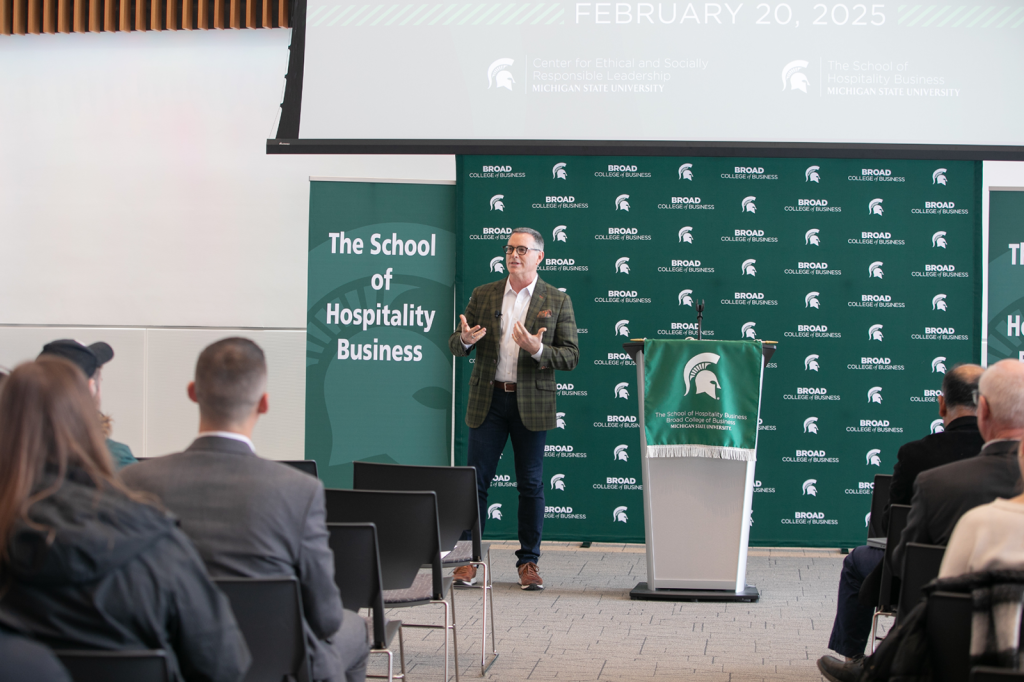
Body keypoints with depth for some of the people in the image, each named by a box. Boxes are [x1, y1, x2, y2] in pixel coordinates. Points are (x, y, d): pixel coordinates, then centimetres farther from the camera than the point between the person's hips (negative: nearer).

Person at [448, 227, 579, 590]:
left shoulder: (557, 301, 3)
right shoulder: (483, 295, 9)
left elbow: (571, 356, -2)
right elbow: (455, 344, 9)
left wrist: (538, 350, -20)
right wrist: (465, 339, -16)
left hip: (531, 403, -1)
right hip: (488, 400, 1)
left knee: (531, 485, 3)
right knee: (476, 480, 0)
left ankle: (528, 561, 13)